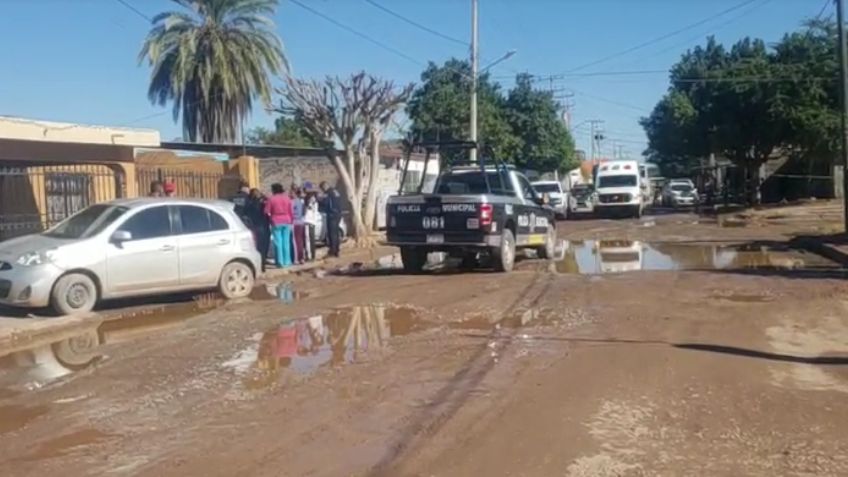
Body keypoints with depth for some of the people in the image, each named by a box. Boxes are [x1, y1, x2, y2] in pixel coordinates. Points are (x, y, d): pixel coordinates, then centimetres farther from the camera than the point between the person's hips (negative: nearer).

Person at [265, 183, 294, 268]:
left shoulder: (271, 199, -6)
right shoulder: (287, 198, 4)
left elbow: (267, 212, -5)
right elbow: (291, 211, 5)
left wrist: (271, 217, 14)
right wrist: (291, 220, 13)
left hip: (276, 222, -3)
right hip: (286, 221, 3)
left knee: (278, 242, 0)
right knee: (286, 242, 6)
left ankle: (280, 261, -2)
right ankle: (287, 261, 8)